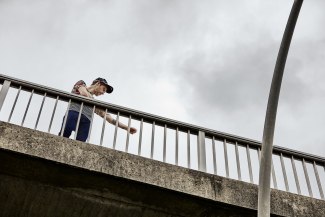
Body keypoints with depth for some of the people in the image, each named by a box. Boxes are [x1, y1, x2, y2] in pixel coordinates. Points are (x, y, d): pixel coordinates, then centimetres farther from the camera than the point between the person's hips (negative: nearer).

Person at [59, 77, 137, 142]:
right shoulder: (81, 83, 25)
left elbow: (108, 117, 31)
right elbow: (84, 94, 1)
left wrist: (126, 127, 28)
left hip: (86, 121, 4)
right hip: (74, 112, -4)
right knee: (64, 135, -25)